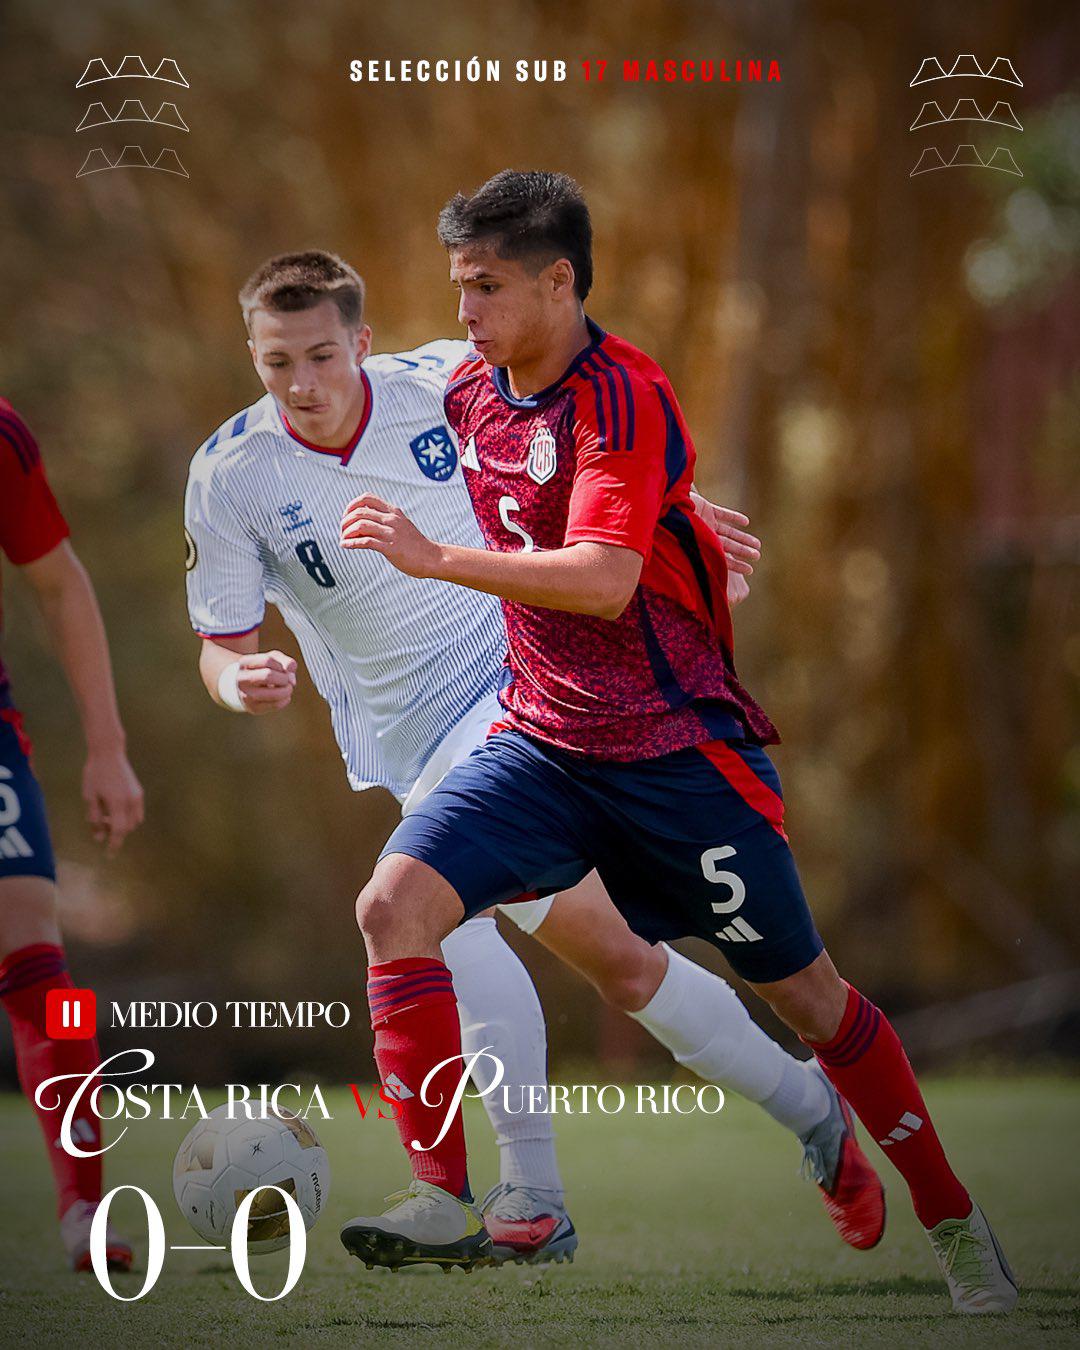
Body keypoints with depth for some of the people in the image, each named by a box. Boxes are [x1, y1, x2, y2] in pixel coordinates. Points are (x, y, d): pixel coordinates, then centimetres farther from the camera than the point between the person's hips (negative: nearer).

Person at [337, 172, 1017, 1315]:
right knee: (395, 902, -18)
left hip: (675, 745, -6)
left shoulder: (621, 396, -18)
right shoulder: (470, 392, 5)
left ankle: (953, 1223, 21)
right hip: (539, 739, 6)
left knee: (800, 989, 4)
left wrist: (435, 560, -32)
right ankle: (443, 1199, -14)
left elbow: (603, 579, -31)